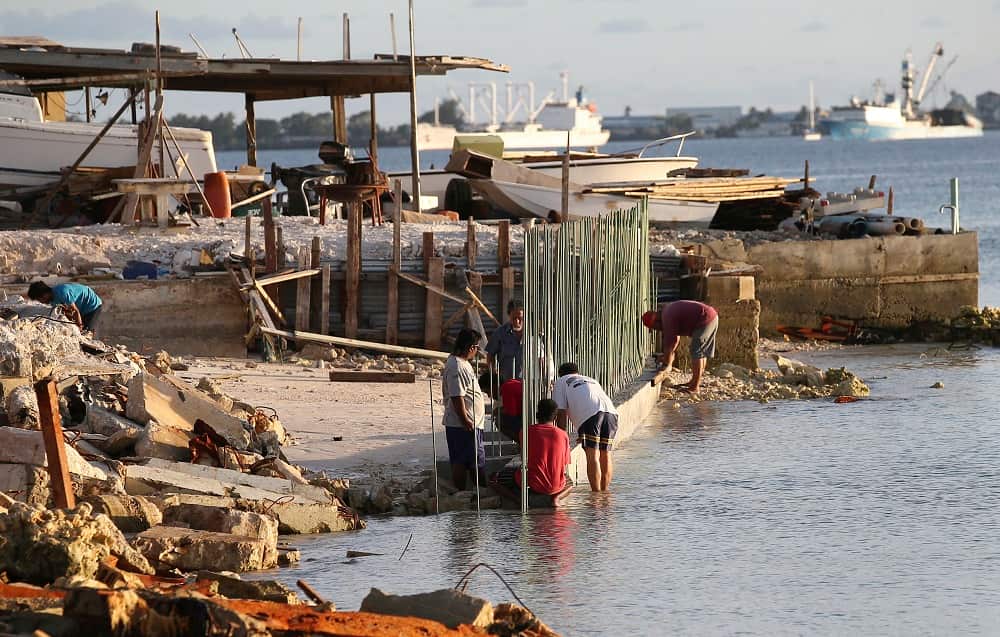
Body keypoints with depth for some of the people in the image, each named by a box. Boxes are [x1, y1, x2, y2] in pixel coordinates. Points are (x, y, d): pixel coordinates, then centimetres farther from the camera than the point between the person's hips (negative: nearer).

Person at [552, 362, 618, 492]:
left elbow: (561, 412, 16)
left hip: (590, 414, -5)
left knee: (593, 456, -9)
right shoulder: (592, 380, 40)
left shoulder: (561, 382, 24)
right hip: (611, 412, 5)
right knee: (605, 455, 13)